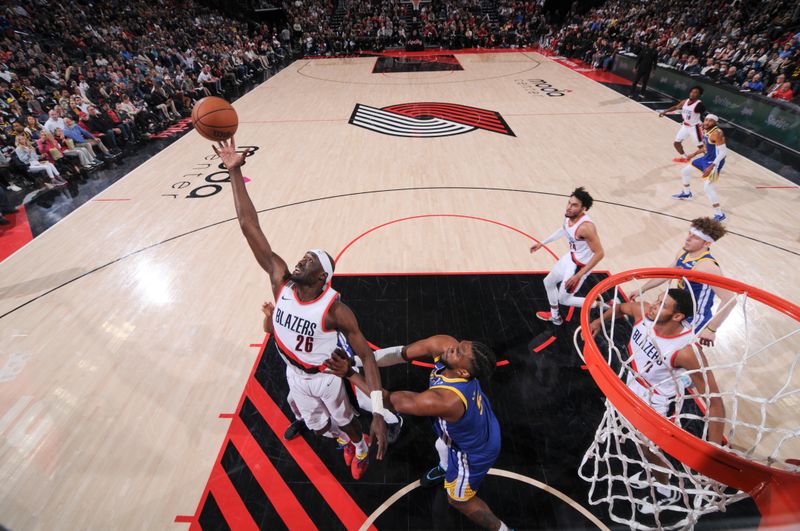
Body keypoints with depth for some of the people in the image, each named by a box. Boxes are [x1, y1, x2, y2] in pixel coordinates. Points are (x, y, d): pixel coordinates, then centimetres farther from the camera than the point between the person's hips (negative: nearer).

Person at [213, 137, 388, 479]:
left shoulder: (335, 310, -34)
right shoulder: (281, 282, -25)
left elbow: (367, 356, -29)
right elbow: (249, 226, -28)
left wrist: (378, 413, -35)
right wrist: (234, 171, -32)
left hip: (327, 377, -4)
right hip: (295, 375, 4)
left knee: (345, 422, 23)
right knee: (318, 427, 27)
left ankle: (360, 447, 59)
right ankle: (344, 441, 61)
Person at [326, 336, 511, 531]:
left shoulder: (445, 400, -47)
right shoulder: (443, 344, -29)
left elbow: (390, 401, -37)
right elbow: (401, 353, -20)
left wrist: (350, 373, -34)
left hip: (474, 452, -7)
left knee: (458, 500, 22)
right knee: (443, 446, 38)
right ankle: (445, 469, 73)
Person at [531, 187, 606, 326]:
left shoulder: (586, 226, -35)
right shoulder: (568, 215, -10)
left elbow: (600, 254, -30)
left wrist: (578, 275, -28)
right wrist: (542, 243, 18)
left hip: (581, 265, -8)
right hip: (571, 257, 9)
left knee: (564, 299, 5)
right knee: (548, 282, 22)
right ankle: (555, 316, 43)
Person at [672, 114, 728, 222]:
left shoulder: (716, 133, -26)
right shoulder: (705, 130, 2)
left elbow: (723, 152, -26)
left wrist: (711, 167, -33)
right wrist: (694, 154, 26)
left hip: (715, 162, -10)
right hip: (706, 158, 10)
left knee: (707, 187, -19)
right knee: (685, 171, 22)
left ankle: (720, 215, -11)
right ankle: (686, 194, 48)